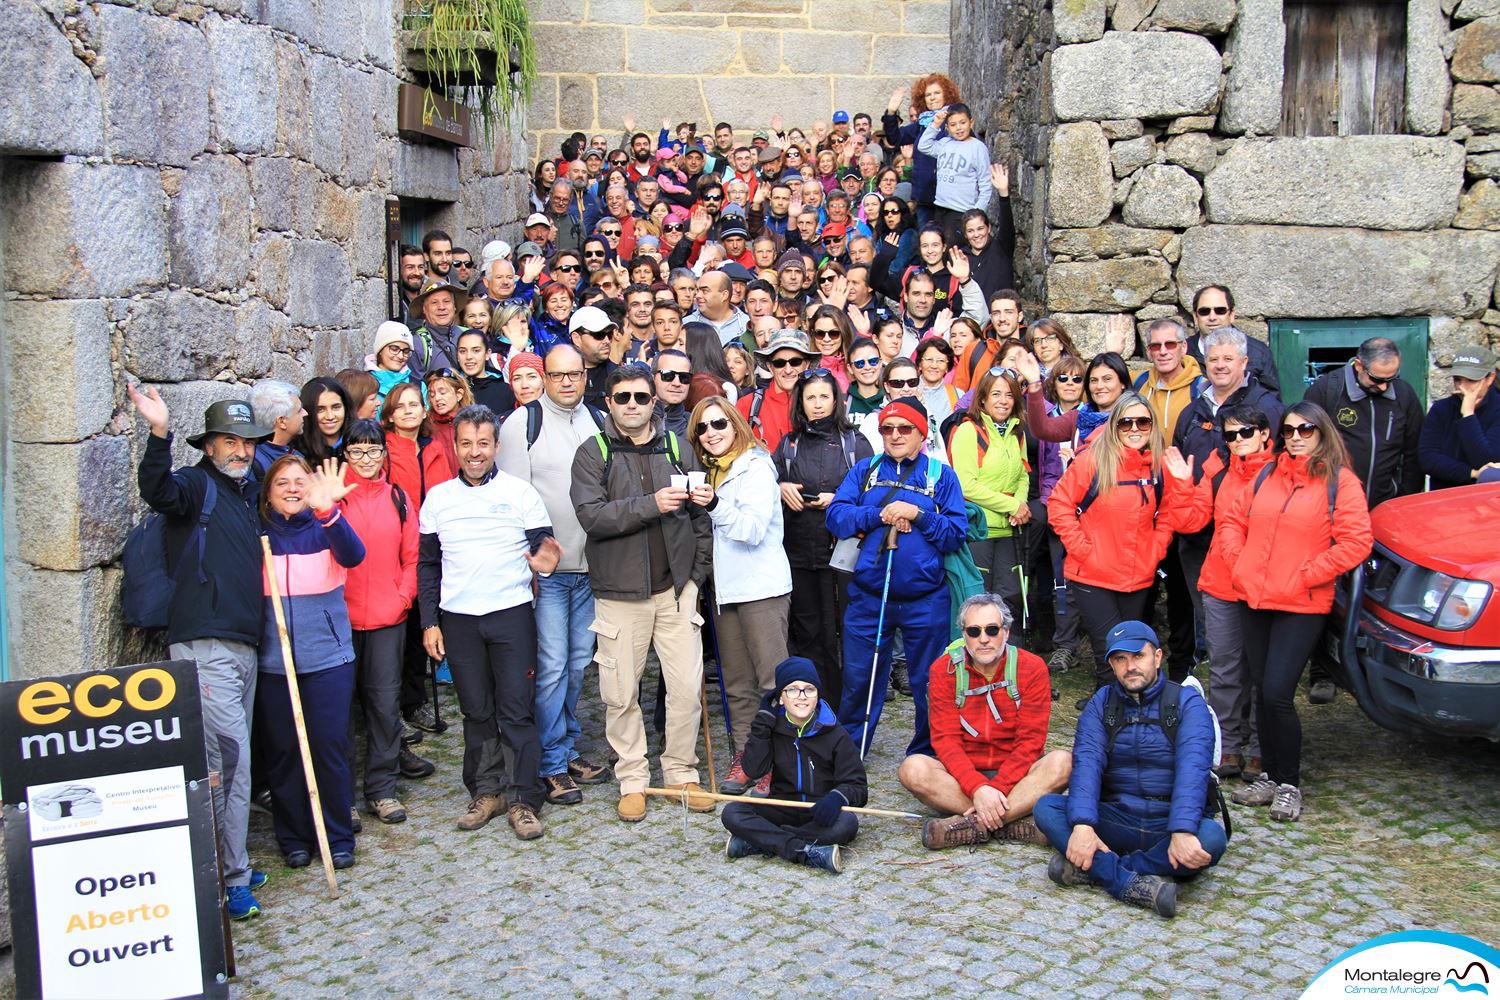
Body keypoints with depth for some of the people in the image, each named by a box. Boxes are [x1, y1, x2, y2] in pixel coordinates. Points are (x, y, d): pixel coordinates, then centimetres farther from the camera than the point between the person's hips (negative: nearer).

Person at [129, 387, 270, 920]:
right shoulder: (197, 485, -2)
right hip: (205, 647, -8)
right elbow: (157, 490, -25)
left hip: (245, 645, 8)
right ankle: (233, 877, -1)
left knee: (231, 760, 13)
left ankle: (227, 865, 23)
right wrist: (160, 434, -41)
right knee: (229, 759, -10)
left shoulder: (249, 493, 20)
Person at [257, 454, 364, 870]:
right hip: (272, 661, 1)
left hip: (328, 657, -1)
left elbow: (352, 556, -18)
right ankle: (293, 838, 19)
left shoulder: (325, 527, 4)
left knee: (330, 747, 0)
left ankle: (339, 838, 13)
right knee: (282, 751, 6)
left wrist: (327, 511, -33)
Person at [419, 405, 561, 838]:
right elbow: (427, 565, 12)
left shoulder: (521, 492, 1)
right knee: (476, 712, 9)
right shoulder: (438, 497, 8)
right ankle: (486, 791, 21)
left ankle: (522, 800, 4)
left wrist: (543, 561, -22)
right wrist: (429, 622, 5)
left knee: (517, 710, -2)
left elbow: (542, 548, 3)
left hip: (511, 613, -2)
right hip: (457, 619, 3)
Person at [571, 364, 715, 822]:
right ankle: (632, 779, 19)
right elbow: (591, 515, -16)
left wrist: (696, 573, 4)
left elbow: (701, 517, 9)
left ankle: (682, 772, 19)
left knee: (687, 687, 2)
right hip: (619, 592, -2)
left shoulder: (676, 449, 6)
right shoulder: (593, 453, -1)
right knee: (621, 694, 5)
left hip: (675, 588, 2)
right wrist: (651, 504, -23)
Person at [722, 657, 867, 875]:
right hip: (783, 811, 2)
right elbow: (753, 770, -11)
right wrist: (763, 719, -11)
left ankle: (759, 841, -29)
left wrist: (838, 797, -30)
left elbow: (857, 787, -6)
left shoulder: (833, 733, -3)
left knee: (847, 823, -34)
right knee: (732, 813, -23)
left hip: (821, 815, -1)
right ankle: (808, 852, -33)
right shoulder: (773, 727, 4)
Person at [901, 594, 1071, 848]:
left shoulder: (1031, 668, -6)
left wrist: (997, 789, -24)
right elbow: (946, 739, -11)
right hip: (963, 774, 0)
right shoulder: (944, 670, -5)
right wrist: (978, 789, -28)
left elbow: (1030, 740, -10)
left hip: (1014, 774, 0)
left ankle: (972, 825, -32)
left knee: (1062, 762, -29)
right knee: (913, 769, -29)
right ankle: (1013, 824, -31)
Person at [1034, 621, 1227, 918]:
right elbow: (1087, 762, -8)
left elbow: (1193, 768, -17)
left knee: (1211, 838, -34)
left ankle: (1093, 869, -30)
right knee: (1046, 807, -21)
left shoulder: (1187, 702, -1)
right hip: (1116, 820, 2)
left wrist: (1182, 831, -34)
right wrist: (1082, 824, -26)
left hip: (1167, 824, -2)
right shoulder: (1101, 703, 7)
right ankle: (1133, 885, -35)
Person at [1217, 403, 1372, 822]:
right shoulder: (1267, 475, 12)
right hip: (1256, 600, 5)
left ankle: (1289, 784, 4)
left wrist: (1306, 576, -12)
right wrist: (1238, 562, 4)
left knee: (1277, 694, -11)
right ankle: (1269, 776, 22)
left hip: (1302, 606, -5)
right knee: (1263, 692, 9)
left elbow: (1356, 542, -10)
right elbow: (1232, 520, 19)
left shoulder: (1340, 482, -3)